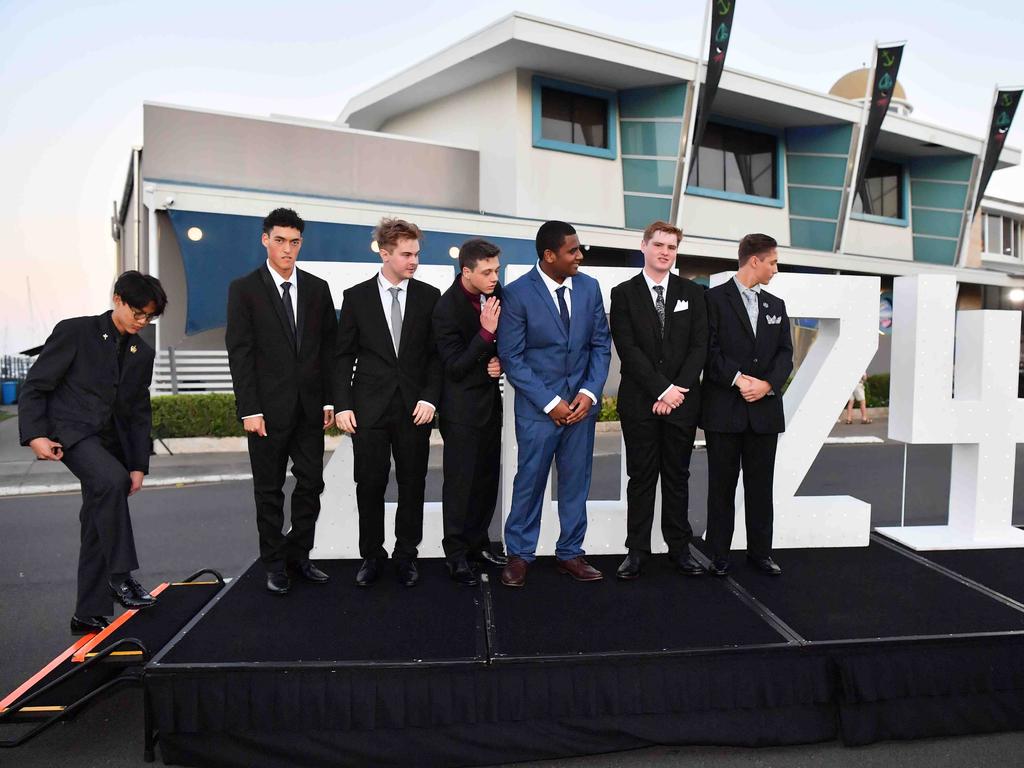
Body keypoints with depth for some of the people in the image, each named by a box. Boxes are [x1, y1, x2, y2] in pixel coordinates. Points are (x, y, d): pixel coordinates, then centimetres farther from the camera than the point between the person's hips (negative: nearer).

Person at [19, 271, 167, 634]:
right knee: (112, 480, -33)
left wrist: (139, 465, 8)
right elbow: (35, 385, -3)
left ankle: (88, 616, 15)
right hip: (72, 431, -5)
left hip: (112, 440, 5)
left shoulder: (143, 352, 12)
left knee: (98, 529, 5)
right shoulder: (75, 332, -2)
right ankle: (120, 575, -21)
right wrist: (35, 434, -14)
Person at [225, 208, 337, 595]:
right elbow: (239, 353, -6)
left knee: (311, 485, 8)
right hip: (268, 407, -3)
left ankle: (299, 556, 24)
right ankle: (275, 565, 21)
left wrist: (329, 400, 3)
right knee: (269, 490, 8)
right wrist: (249, 409, -12)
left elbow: (328, 347, 9)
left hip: (310, 406, 3)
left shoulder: (317, 288, 7)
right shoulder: (244, 289, -2)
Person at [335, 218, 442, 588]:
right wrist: (342, 405, -3)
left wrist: (429, 398, -7)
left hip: (415, 408, 1)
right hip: (369, 408, 0)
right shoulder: (356, 296, 2)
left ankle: (406, 554, 24)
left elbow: (436, 354, 4)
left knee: (412, 485, 8)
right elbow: (344, 356, 3)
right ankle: (371, 554, 23)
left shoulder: (429, 296, 3)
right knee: (369, 485, 6)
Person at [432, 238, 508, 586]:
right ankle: (456, 553, 17)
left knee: (488, 476, 14)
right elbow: (455, 368, -20)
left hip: (490, 399, 6)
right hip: (462, 404, -6)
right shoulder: (446, 308, -19)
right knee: (460, 480, 2)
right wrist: (485, 332, -27)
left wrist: (499, 360, -4)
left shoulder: (496, 291, -2)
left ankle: (478, 541, 30)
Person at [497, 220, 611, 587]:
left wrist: (590, 392, -7)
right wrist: (551, 403, -13)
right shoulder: (517, 293, -10)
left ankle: (570, 553, 26)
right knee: (529, 481, 5)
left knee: (576, 482, 11)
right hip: (538, 405, -4)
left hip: (581, 402, 4)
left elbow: (601, 345, 7)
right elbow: (511, 358, -10)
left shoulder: (589, 287, 3)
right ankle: (519, 554, 22)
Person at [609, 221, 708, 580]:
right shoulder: (624, 293, 1)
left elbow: (699, 346, 2)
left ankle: (679, 548, 20)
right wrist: (662, 390, -14)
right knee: (641, 477, 5)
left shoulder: (692, 293, 8)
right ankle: (637, 550, 14)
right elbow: (628, 349, -8)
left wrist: (678, 389, -10)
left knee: (677, 476, 10)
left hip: (683, 401, 2)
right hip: (640, 401, -2)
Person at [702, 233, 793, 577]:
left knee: (761, 484, 9)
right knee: (722, 484, 4)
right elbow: (709, 349, -8)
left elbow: (785, 353, 9)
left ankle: (760, 551, 21)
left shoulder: (776, 305, 15)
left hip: (765, 408, 5)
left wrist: (767, 384, -8)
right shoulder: (715, 298, -1)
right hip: (724, 409, -4)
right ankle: (719, 554, 13)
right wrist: (738, 379, -16)